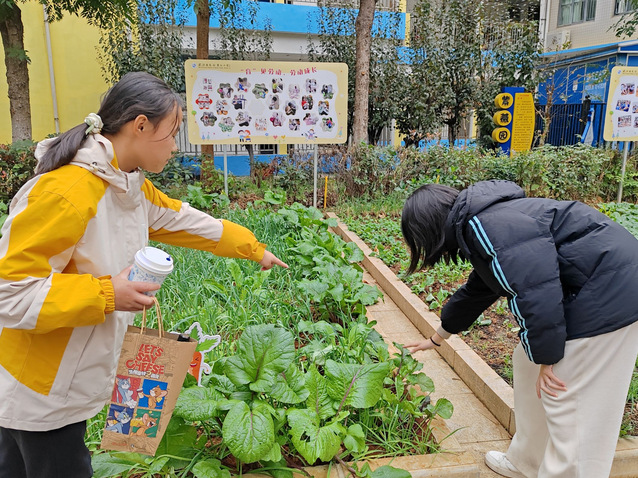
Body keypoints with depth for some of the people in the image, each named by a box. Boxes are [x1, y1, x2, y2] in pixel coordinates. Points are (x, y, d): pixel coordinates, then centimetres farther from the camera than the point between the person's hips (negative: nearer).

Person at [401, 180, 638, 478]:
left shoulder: (484, 224, -19)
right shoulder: (473, 228, 14)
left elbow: (535, 287, -27)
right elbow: (474, 294, 27)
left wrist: (546, 357, -16)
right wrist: (436, 339, 38)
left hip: (607, 292, -11)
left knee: (571, 408, -1)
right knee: (528, 363, 19)